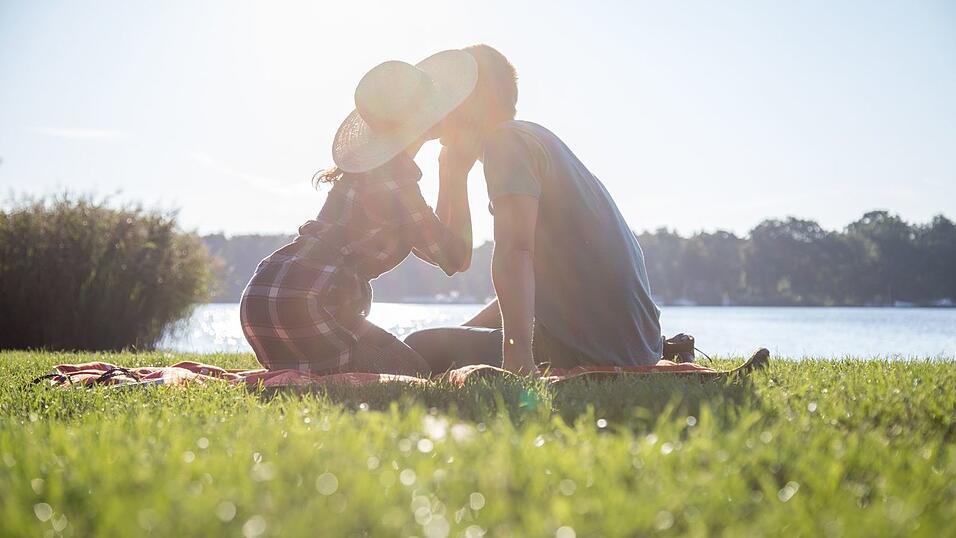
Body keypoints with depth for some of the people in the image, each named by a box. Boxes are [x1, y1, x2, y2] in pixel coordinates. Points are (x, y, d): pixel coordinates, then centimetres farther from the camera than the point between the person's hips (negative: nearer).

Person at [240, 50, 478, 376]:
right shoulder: (391, 182, -13)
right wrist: (457, 175, 2)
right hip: (303, 306, -10)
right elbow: (457, 258, -7)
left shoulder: (376, 167, 17)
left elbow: (431, 244, 22)